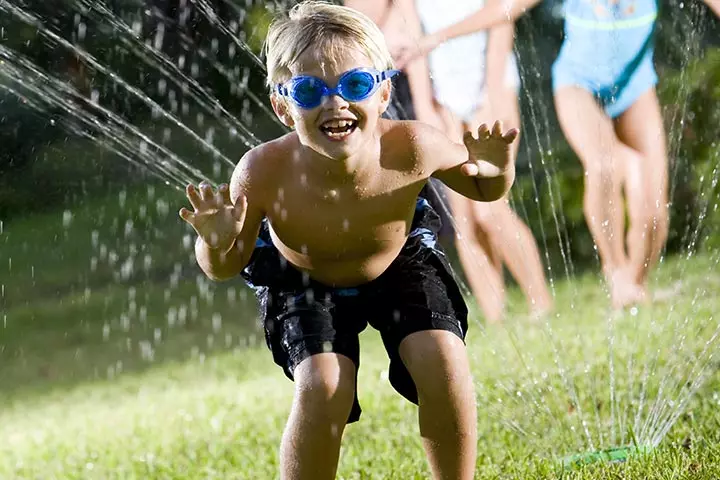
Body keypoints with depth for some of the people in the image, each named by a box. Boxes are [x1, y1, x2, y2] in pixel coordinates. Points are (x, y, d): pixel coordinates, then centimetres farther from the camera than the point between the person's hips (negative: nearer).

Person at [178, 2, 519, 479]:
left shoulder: (412, 148, -35)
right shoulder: (264, 174, -37)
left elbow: (483, 189, -12)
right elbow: (226, 269, -18)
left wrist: (497, 171, -36)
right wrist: (217, 245, -41)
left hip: (401, 260, 1)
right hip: (303, 277, -1)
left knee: (442, 360, -19)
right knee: (322, 387, -22)